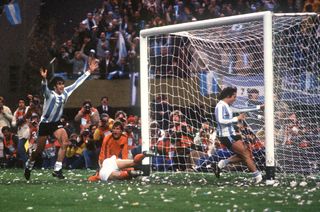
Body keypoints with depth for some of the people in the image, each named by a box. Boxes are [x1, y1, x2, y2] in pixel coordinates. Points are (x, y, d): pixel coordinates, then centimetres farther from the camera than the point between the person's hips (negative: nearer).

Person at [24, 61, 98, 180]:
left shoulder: (66, 92, -3)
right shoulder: (50, 94, -19)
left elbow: (77, 83, 2)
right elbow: (44, 88, -41)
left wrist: (89, 72, 0)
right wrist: (44, 79, -62)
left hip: (56, 123, 5)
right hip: (45, 124, -5)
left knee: (65, 142, -18)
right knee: (40, 149, 4)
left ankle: (57, 170, -14)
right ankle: (28, 166, 32)